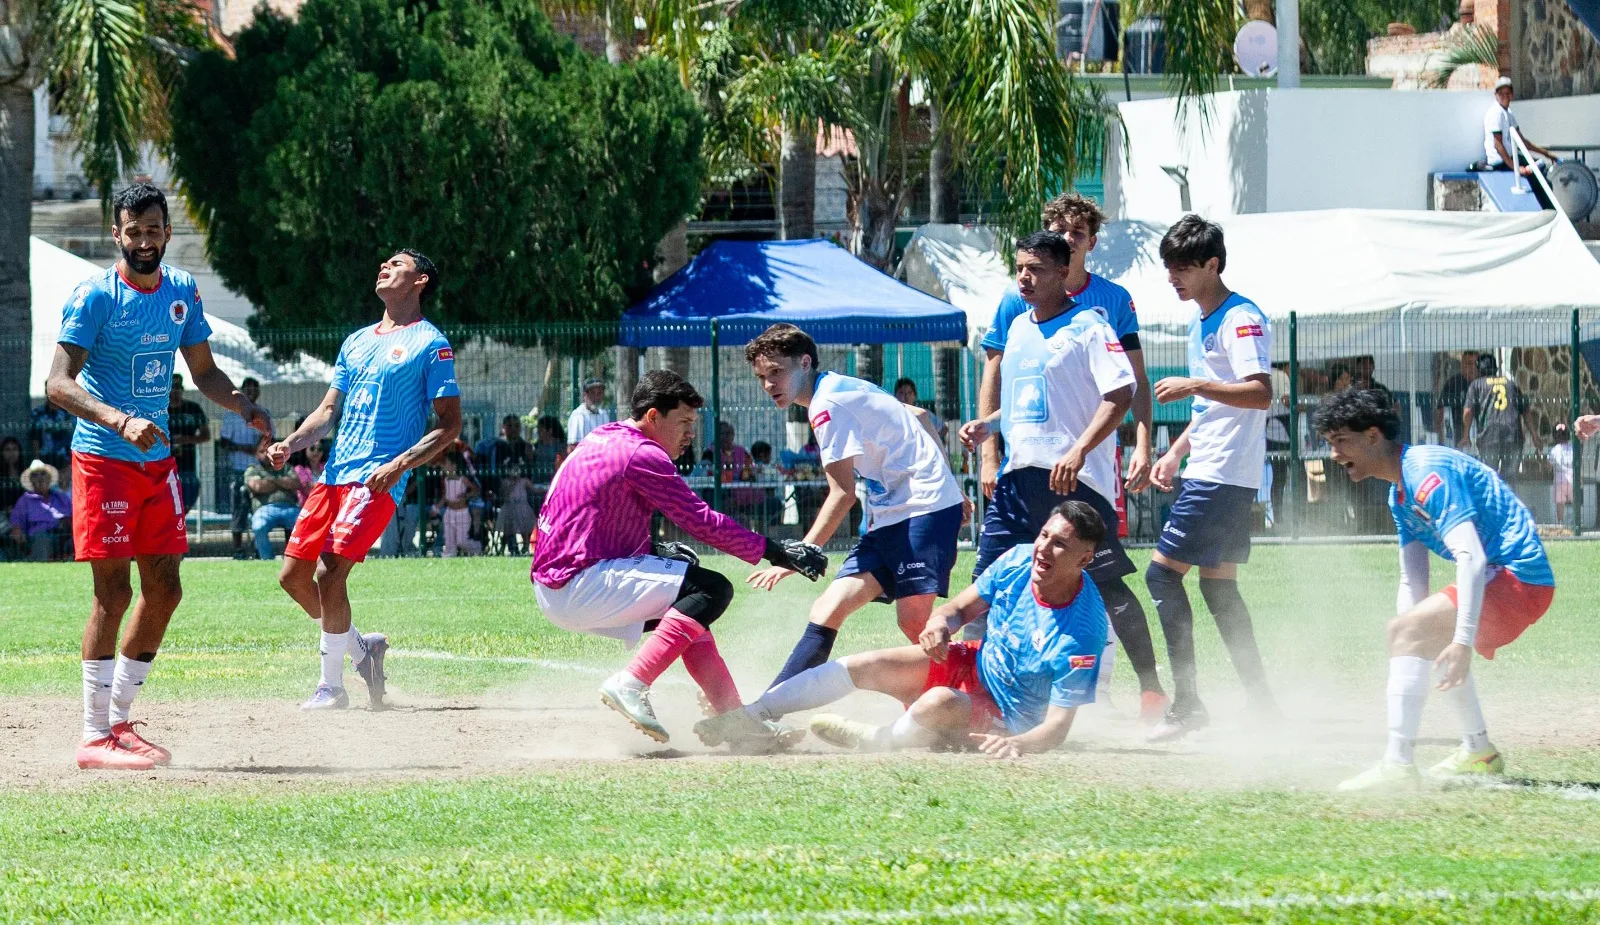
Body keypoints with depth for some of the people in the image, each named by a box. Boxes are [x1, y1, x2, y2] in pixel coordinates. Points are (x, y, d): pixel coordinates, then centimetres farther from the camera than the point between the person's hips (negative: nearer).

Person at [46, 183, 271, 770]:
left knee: (164, 590, 8)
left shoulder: (182, 292, 8)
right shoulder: (95, 297, -13)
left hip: (157, 459, 7)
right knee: (114, 591, -10)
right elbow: (58, 384, -21)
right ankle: (95, 739, -6)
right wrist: (120, 421, -35)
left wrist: (245, 408, 0)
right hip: (103, 458, -7)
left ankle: (118, 722, 20)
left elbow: (203, 372, 19)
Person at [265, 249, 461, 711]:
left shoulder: (431, 344, -1)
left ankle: (332, 686, -6)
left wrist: (400, 464, -17)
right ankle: (360, 647, 22)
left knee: (329, 573, -18)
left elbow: (449, 424, -4)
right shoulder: (357, 342, 20)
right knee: (293, 576, 3)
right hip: (335, 474, 8)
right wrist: (291, 443, 4)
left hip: (378, 481, -8)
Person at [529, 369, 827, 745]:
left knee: (690, 606, 22)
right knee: (712, 589, -14)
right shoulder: (641, 454, -12)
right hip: (580, 587, -10)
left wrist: (655, 552, 13)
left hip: (551, 585, 10)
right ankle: (631, 684, -23)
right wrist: (775, 552, -10)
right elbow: (703, 522, -15)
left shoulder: (599, 441, 17)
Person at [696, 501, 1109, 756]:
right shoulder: (1018, 561, -11)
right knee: (862, 666, -7)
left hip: (1009, 720, -7)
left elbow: (1058, 725, -28)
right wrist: (940, 623, -21)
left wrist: (1020, 743, -49)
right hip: (974, 665, 7)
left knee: (938, 702, -36)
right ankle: (751, 718, 1)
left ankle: (874, 740, -5)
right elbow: (962, 607, 3)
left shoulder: (1082, 632, -29)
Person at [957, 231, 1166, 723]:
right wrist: (986, 426, 11)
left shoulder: (1088, 327, -6)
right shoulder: (1017, 328, 17)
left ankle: (1151, 689, 0)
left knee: (1105, 584, -7)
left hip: (1075, 478, -7)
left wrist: (1080, 450, -25)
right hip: (1019, 475, 7)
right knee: (988, 578, 2)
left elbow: (1120, 394, -15)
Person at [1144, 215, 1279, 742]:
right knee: (1218, 584, 12)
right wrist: (1175, 453, 22)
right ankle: (1260, 702, 15)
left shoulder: (1242, 320, -13)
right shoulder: (1200, 324, 17)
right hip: (1206, 473, 10)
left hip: (1224, 476, -10)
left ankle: (1186, 703, -11)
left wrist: (1193, 386, -24)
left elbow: (1260, 394, -24)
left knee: (1164, 573, -11)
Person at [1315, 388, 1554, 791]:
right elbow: (1413, 581, 17)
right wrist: (1407, 656, 7)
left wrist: (1463, 641, -37)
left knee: (1407, 630, -25)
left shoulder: (1429, 473, -18)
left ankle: (1398, 765, -30)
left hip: (1519, 578, -11)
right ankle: (1479, 752, 44)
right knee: (1429, 637, 34)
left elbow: (1470, 558, -29)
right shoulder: (1400, 494, 15)